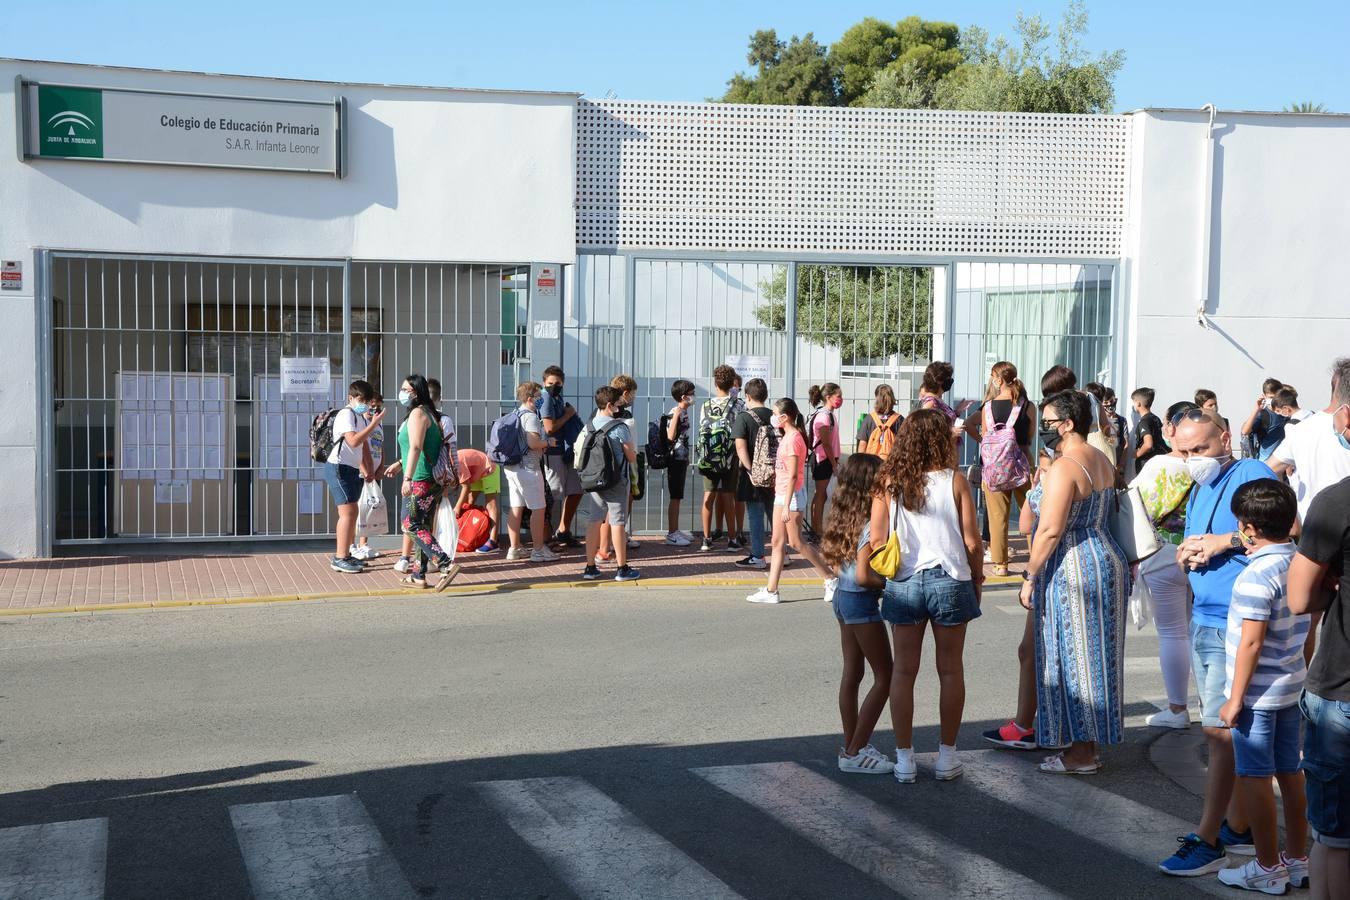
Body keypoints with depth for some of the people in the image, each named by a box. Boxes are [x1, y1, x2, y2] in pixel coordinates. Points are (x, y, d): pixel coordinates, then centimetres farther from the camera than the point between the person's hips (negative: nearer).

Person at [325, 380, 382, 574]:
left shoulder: (361, 418, 17)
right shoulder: (346, 414, -12)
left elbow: (363, 446, 19)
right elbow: (353, 441, -25)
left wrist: (365, 469, 10)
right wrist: (373, 424, -24)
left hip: (351, 470, 10)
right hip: (338, 468, -10)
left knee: (349, 513, 12)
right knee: (348, 512, -13)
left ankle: (344, 555, 19)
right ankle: (341, 559, -11)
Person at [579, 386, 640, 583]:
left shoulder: (589, 427, 4)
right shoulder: (620, 427, -13)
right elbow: (632, 457, -6)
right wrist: (632, 451, 12)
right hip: (617, 481, -5)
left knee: (594, 522, 9)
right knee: (618, 523, 0)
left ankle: (590, 567, 12)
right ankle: (622, 569, 5)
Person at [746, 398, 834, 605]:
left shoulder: (793, 439, -17)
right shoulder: (787, 437, 12)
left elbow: (793, 475, -21)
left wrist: (787, 505, -23)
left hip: (792, 495, -10)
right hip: (781, 494, 10)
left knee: (796, 543, -2)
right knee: (778, 543, 8)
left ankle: (830, 578, 10)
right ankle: (771, 591, 9)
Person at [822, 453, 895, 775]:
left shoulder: (844, 518, 5)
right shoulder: (870, 524, -20)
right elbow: (863, 576, -24)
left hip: (842, 597, 9)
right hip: (862, 602, -9)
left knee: (852, 674, 15)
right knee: (884, 677, 1)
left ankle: (851, 746, 23)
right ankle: (855, 752, 2)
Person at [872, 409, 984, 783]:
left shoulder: (888, 484, -2)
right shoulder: (955, 481, -7)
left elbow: (877, 540, -4)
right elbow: (972, 542, -6)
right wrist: (977, 577, 9)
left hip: (903, 584, 1)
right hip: (950, 581, -1)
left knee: (904, 670, 10)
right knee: (950, 669, 12)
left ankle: (904, 758, 14)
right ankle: (947, 756, 19)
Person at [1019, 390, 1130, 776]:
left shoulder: (1064, 467, -18)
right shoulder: (1103, 462, 12)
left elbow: (1050, 530, -22)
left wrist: (1030, 577, -15)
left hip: (1072, 569, -10)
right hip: (1108, 561, 10)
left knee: (1072, 659, -1)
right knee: (1095, 657, 14)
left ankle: (1080, 754, 6)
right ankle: (1090, 746, 22)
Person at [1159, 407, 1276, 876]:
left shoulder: (1251, 473, -11)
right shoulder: (1197, 493, 16)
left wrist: (1223, 542, -21)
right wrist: (1186, 557, 0)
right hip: (1203, 623, 9)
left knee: (1220, 731, -5)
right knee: (1236, 732, 15)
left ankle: (1207, 840, 2)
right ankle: (1238, 827, 24)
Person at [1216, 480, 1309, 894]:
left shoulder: (1256, 576, -22)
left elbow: (1251, 643, -21)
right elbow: (1308, 631, 13)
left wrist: (1235, 700, -15)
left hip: (1258, 694, -8)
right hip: (1293, 687, 8)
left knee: (1254, 777, 2)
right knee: (1291, 772, 16)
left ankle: (1268, 868, 11)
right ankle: (1298, 857, 27)